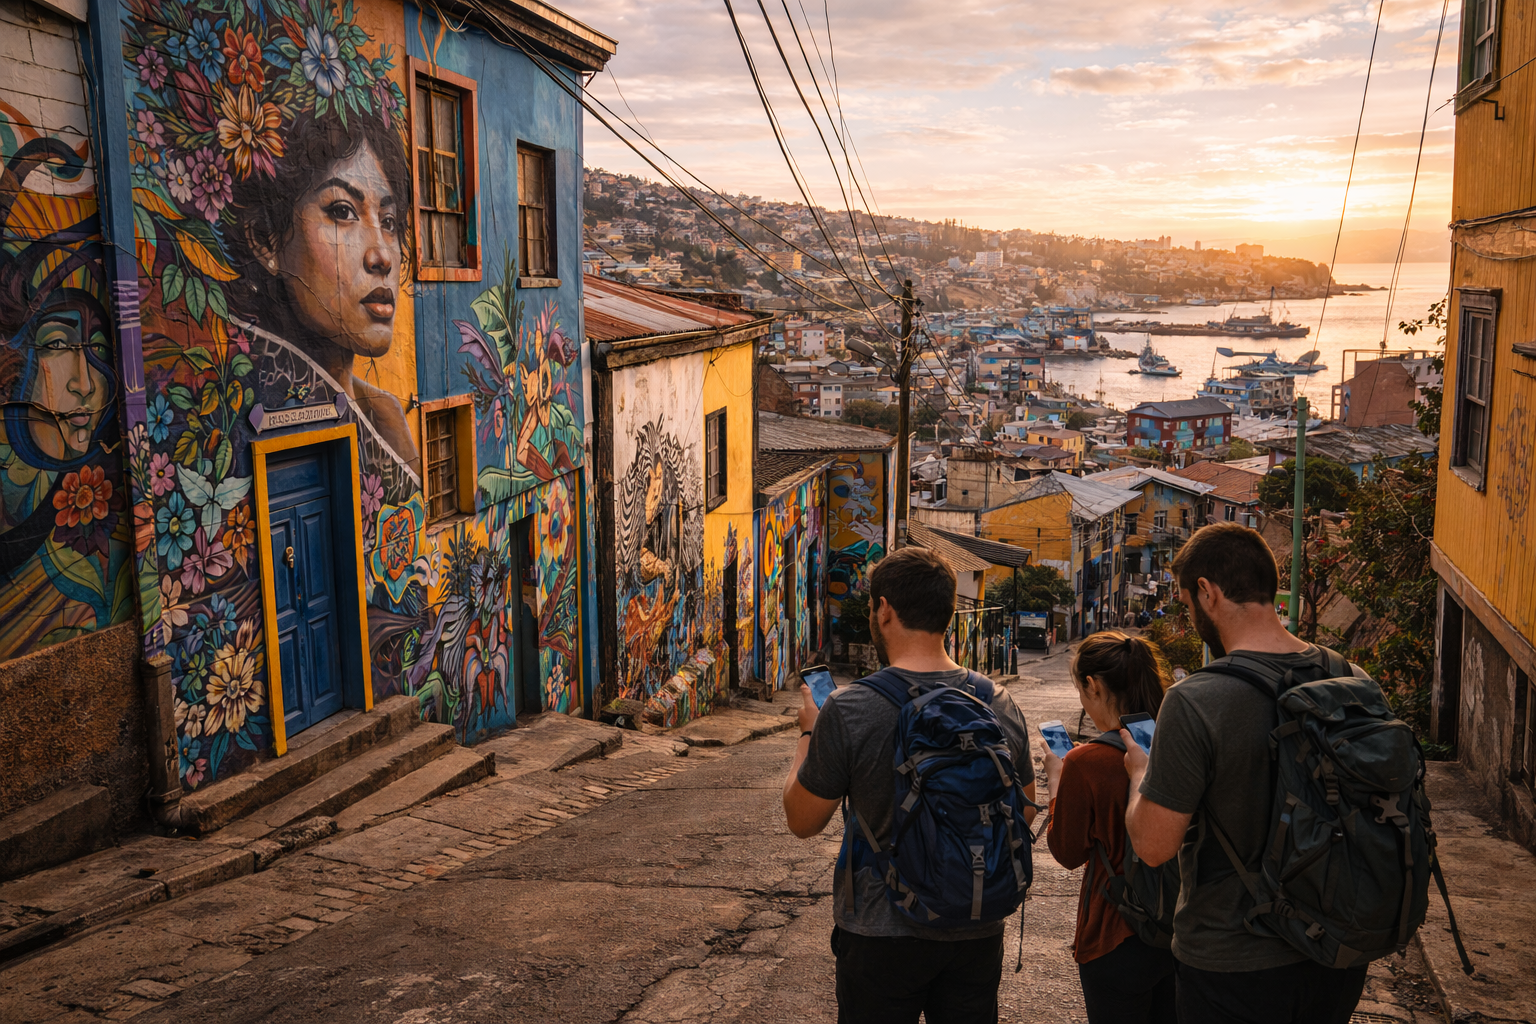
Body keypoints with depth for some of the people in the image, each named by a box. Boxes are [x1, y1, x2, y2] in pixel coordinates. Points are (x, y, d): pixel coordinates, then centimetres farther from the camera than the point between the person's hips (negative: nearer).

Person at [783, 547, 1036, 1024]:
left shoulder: (848, 710, -20)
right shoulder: (1000, 704, -7)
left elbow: (802, 821, -7)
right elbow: (1023, 814, 7)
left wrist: (808, 734, 7)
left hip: (882, 933, -3)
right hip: (977, 931, 4)